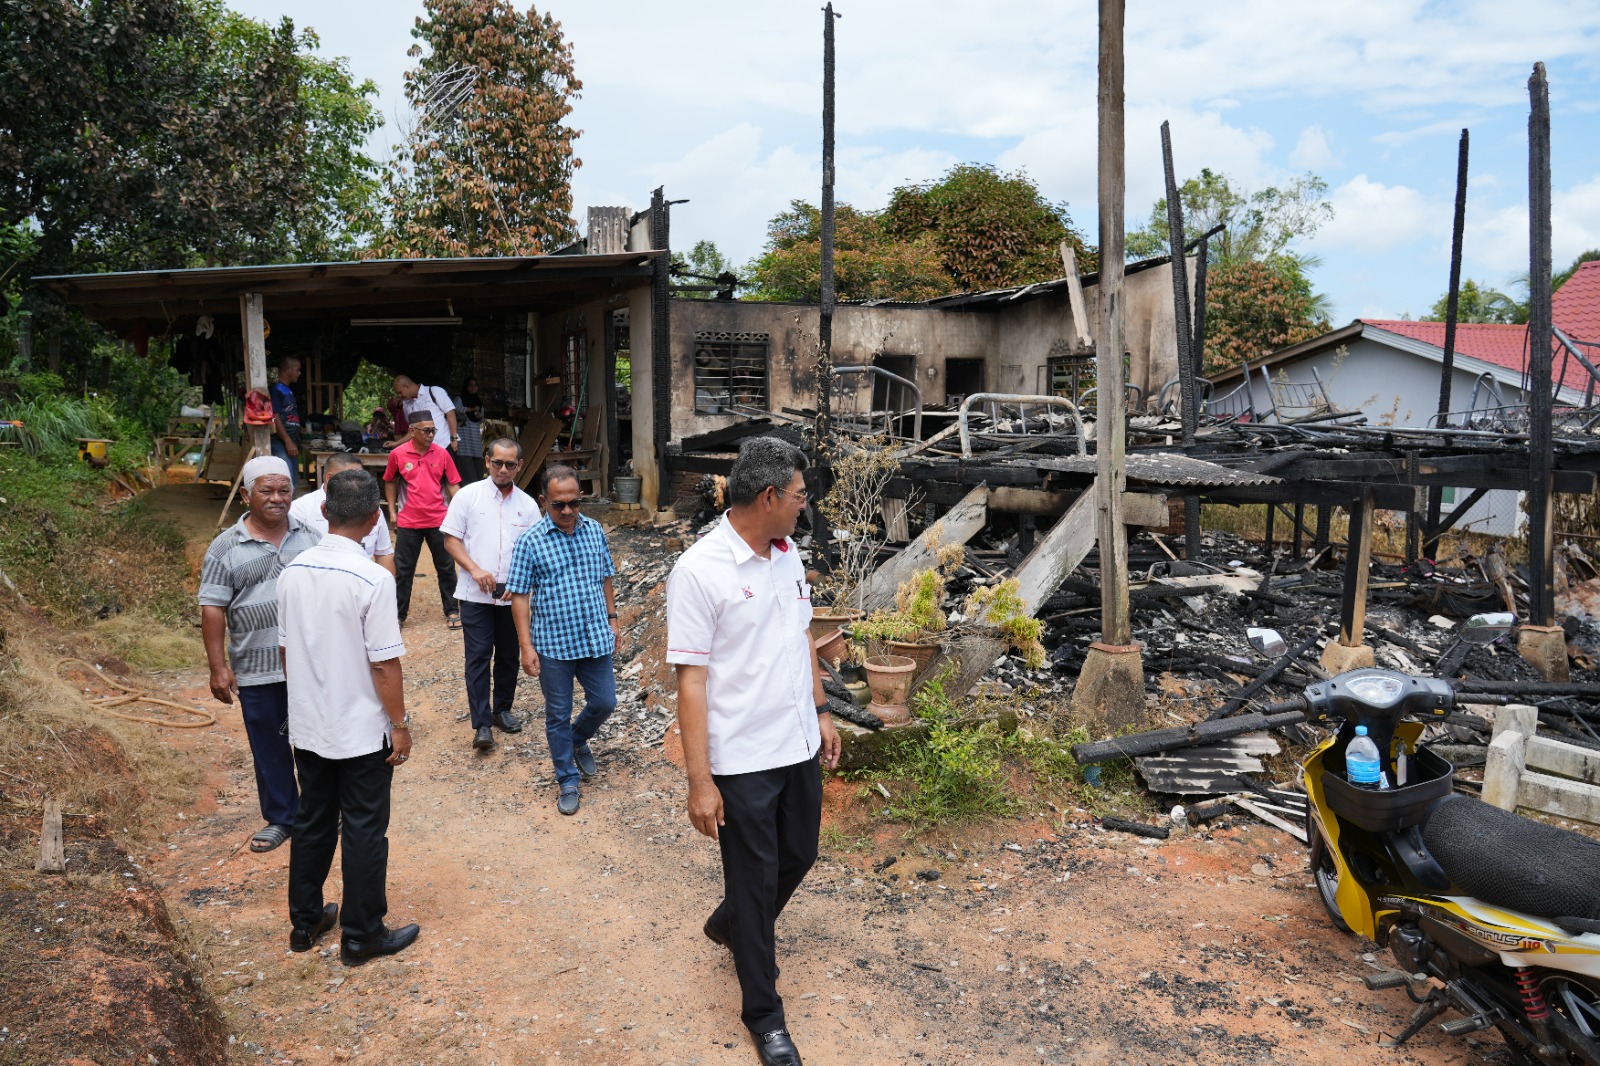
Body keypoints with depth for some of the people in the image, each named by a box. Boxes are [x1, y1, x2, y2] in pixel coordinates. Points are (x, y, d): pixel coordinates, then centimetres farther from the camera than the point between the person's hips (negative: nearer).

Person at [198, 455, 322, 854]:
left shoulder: (310, 536, 4)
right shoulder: (226, 547, -3)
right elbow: (212, 609, -3)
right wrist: (218, 667, -8)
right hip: (257, 671, -1)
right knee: (269, 747, 11)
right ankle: (280, 819, 27)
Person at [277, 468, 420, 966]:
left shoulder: (293, 573, -2)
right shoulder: (373, 579, -21)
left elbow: (286, 649, 7)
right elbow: (384, 664, -19)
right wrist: (400, 725, -8)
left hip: (307, 727, 6)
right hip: (361, 732, -6)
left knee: (312, 822, 20)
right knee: (364, 832, 7)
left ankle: (305, 922, 34)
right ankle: (362, 935, 19)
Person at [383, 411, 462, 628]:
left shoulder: (442, 454, -3)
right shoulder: (398, 455, -4)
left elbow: (452, 484, 3)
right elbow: (389, 482, 11)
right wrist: (392, 511, 7)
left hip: (438, 521, 1)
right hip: (408, 522, 0)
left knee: (445, 568, 9)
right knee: (403, 569, 7)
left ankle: (451, 611, 22)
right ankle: (399, 614, 19)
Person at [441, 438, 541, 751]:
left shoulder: (528, 505, 5)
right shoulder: (468, 495, -1)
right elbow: (451, 539, -1)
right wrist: (475, 570, -14)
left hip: (512, 595, 3)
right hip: (475, 594, -3)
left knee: (509, 655, 13)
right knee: (478, 657, -4)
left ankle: (502, 709, 29)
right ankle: (482, 724, -1)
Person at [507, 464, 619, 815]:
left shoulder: (594, 530, 2)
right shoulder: (530, 542, -9)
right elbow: (519, 596, -8)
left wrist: (612, 619, 13)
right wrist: (526, 646, -11)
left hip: (595, 638, 3)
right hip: (553, 644, -3)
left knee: (604, 703, 11)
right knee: (558, 716, 8)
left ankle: (579, 739, 41)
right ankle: (568, 781, 23)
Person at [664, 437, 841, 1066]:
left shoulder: (788, 555, 3)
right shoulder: (698, 571, -20)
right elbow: (691, 680, -19)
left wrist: (821, 713, 17)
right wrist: (700, 782, -18)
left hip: (799, 747, 8)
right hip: (742, 761, -7)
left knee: (798, 856, 22)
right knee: (754, 879, 8)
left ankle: (729, 926, 51)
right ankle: (763, 1013, 29)